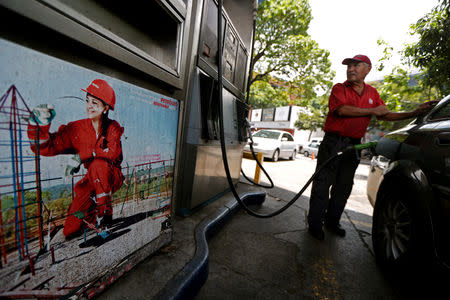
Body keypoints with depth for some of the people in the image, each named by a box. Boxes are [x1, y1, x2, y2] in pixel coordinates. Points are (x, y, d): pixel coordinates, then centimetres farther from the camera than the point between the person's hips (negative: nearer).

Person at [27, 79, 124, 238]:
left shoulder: (112, 127, -8)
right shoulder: (76, 129, -1)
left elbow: (113, 152, -24)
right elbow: (46, 147, -4)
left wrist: (81, 156, -27)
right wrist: (39, 124, -19)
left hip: (111, 178, -3)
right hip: (91, 181, 3)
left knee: (98, 164, -38)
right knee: (70, 231, -3)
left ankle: (105, 211, -20)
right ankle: (93, 208, 27)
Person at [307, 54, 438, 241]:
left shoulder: (372, 93, 17)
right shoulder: (339, 89, 0)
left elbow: (384, 115, 19)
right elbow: (342, 110, -17)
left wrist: (414, 113, 10)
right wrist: (372, 111, -10)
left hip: (354, 145, 6)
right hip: (333, 142, -5)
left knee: (343, 187, 11)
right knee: (323, 184, -5)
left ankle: (332, 221, 25)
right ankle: (315, 224, 6)